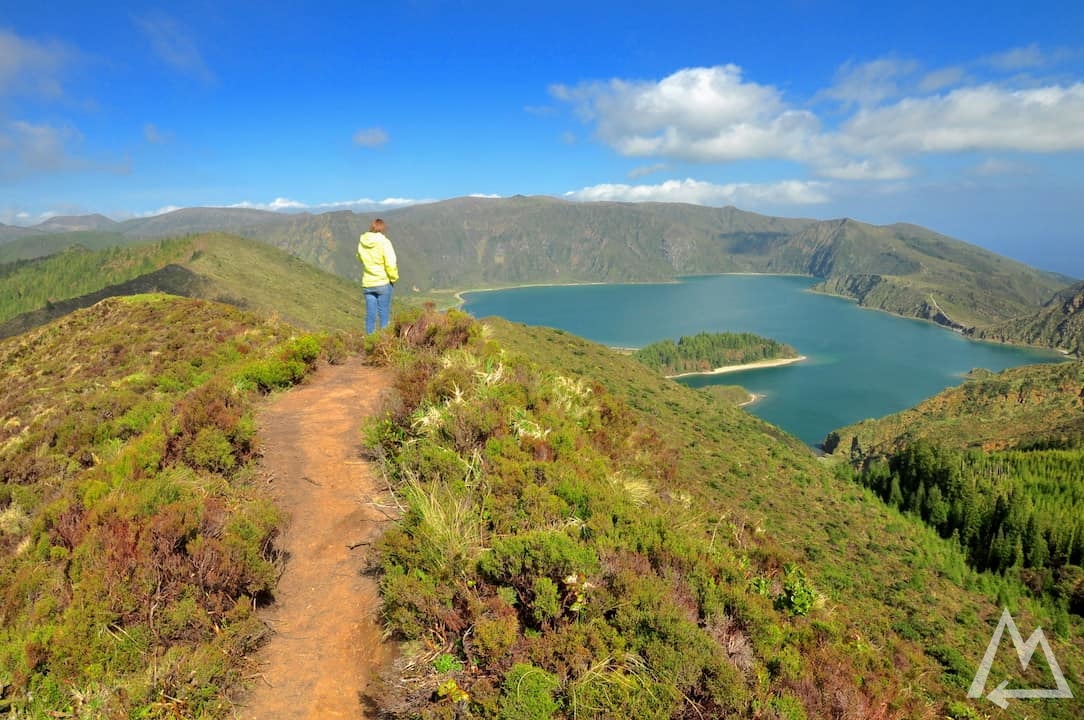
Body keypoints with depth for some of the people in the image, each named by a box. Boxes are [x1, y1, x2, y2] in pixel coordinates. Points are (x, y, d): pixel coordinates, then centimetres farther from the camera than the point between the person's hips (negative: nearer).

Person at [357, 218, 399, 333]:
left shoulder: (362, 242, 2)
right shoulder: (384, 242, -13)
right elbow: (390, 264, -16)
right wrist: (393, 278, -3)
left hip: (367, 283, 4)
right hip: (383, 282, -4)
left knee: (370, 315, 9)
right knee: (384, 315, 4)